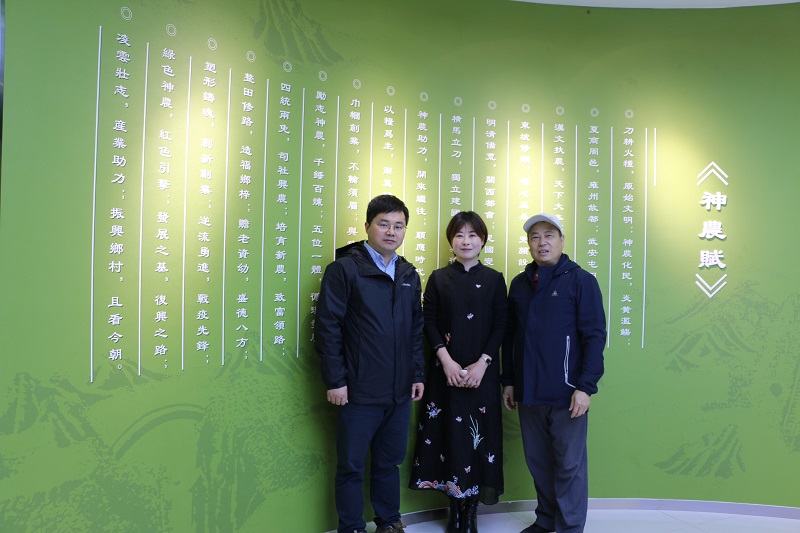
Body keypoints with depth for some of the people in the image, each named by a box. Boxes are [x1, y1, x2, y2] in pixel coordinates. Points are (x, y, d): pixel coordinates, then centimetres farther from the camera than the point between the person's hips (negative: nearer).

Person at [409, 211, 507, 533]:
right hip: (446, 371, 0)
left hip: (482, 373, 0)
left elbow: (500, 326, 1)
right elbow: (429, 323, 1)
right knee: (448, 435, 2)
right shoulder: (439, 278, 5)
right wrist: (446, 361, -11)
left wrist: (482, 364, -11)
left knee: (477, 436, 2)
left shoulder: (494, 280, 5)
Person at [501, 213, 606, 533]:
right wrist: (508, 381, 11)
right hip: (529, 392, 5)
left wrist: (585, 386, -14)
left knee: (569, 466, 5)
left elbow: (594, 336, -9)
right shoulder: (519, 284, 10)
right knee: (538, 461, 15)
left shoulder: (581, 280, -5)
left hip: (567, 392, -4)